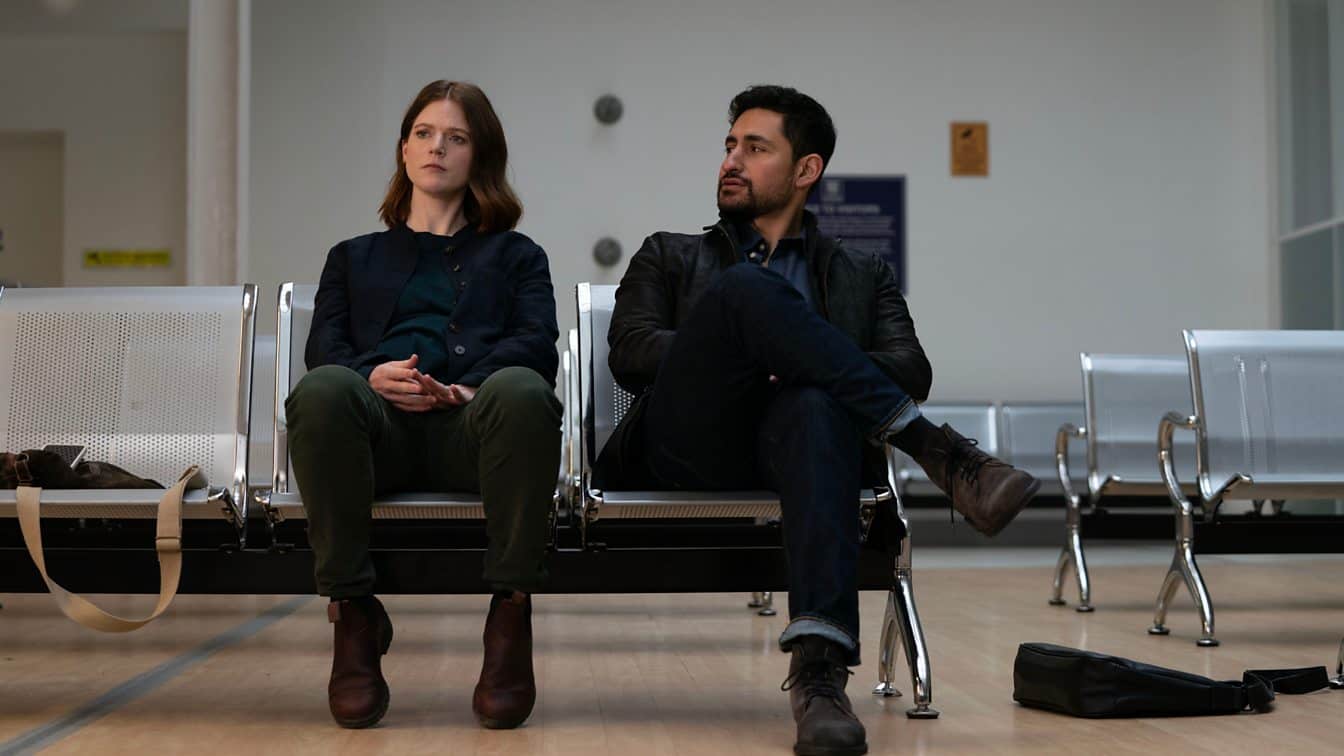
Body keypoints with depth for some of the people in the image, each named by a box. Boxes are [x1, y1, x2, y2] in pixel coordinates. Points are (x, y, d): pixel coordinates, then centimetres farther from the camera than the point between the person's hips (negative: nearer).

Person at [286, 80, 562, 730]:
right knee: (320, 391, -37)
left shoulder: (514, 255, 32)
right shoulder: (354, 257, 36)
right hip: (378, 424, 1)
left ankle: (511, 617, -29)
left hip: (470, 422, -1)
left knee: (522, 391, -40)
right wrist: (372, 374, -8)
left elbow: (536, 345, 12)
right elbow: (323, 347, 18)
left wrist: (471, 387, -12)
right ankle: (353, 616, -27)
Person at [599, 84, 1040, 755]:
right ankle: (936, 450, -32)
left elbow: (911, 371, 9)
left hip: (788, 441, 0)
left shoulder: (862, 276, 27)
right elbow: (629, 351, 9)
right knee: (747, 287, -28)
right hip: (690, 443, 0)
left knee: (819, 406, -40)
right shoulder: (670, 257, 28)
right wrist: (735, 353, -9)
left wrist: (798, 367, -11)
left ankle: (819, 666, -52)